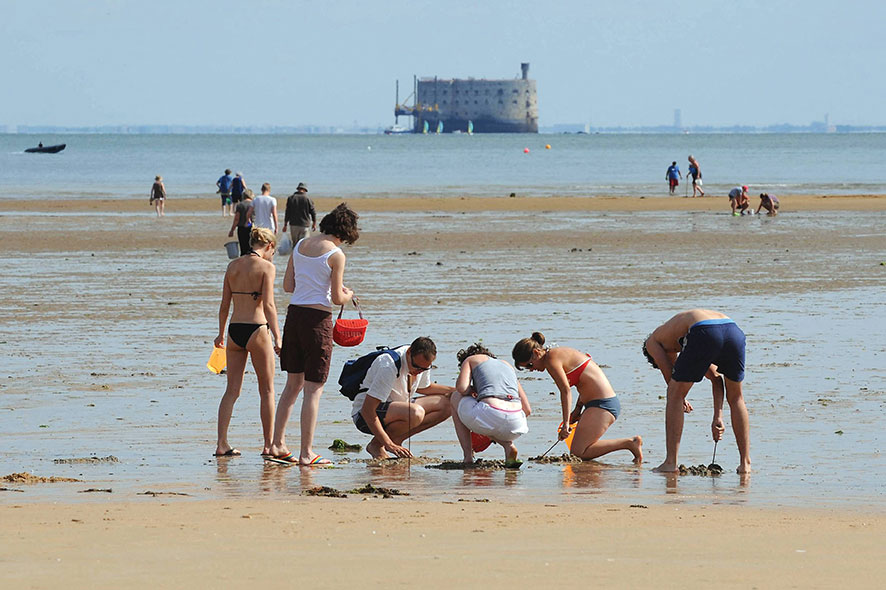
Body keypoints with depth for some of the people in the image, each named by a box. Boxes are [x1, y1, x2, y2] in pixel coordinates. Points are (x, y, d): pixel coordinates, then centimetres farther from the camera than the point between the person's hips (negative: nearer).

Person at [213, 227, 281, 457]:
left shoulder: (233, 266, 8)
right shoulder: (266, 267, -7)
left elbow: (224, 304, 12)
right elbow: (268, 305, -15)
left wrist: (221, 334, 22)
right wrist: (277, 337, -15)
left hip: (234, 331, 5)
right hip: (257, 330, -5)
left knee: (232, 390, 9)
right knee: (267, 390, 8)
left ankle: (222, 444, 2)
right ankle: (268, 445, 11)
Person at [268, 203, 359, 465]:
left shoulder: (300, 245, 8)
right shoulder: (335, 254, -11)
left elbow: (287, 285, 12)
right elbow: (337, 299, -11)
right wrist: (347, 295, 10)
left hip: (294, 313, 6)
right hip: (317, 318, -6)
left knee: (293, 384, 17)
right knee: (313, 389, 0)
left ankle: (278, 444, 16)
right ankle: (306, 453, 0)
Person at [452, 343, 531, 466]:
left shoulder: (471, 359, 21)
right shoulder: (508, 365, 33)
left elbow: (462, 388, 1)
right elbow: (527, 410, 27)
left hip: (490, 415, -4)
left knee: (455, 397, 28)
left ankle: (468, 456, 16)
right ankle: (508, 445, 8)